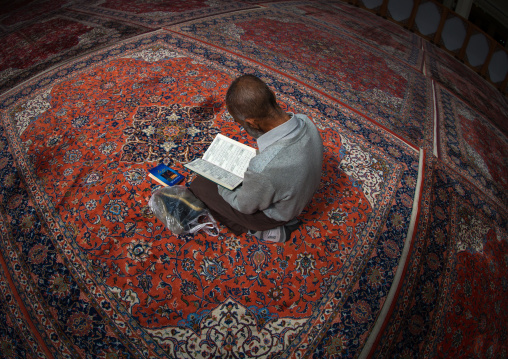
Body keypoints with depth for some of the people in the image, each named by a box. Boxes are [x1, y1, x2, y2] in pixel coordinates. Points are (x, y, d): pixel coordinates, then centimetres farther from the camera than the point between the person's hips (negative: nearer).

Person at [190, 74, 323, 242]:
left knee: (199, 185, 5)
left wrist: (219, 184, -5)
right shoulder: (305, 122, -24)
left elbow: (245, 206, -21)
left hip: (273, 214, -7)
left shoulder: (262, 169, -46)